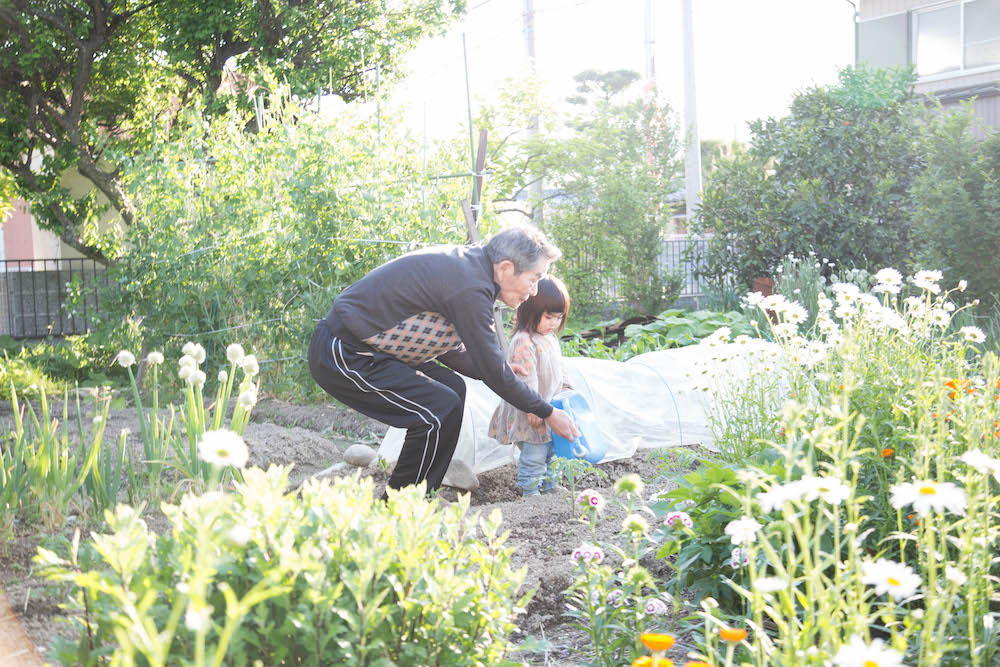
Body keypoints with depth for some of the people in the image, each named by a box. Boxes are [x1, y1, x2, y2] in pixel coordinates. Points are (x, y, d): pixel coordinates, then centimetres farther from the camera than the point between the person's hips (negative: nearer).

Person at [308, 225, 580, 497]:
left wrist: (500, 373, 15)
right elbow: (493, 370, -15)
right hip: (342, 357, -10)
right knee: (442, 410, -14)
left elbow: (447, 347, 19)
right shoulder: (470, 287, -22)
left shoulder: (466, 261, 8)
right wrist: (547, 413, -3)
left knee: (452, 388, 11)